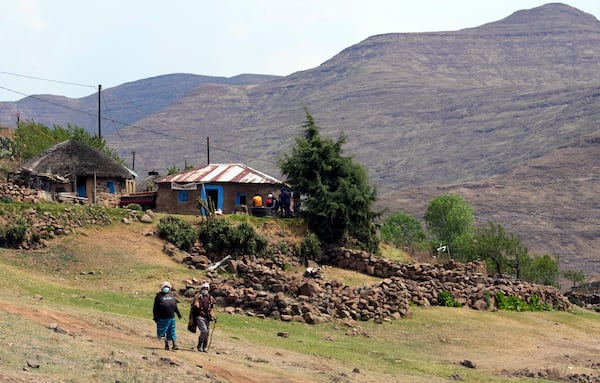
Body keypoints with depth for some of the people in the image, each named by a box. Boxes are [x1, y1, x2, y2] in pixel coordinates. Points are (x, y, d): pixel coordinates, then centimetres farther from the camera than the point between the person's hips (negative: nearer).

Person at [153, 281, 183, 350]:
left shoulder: (171, 294, 11)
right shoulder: (159, 296, -3)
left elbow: (175, 305, 19)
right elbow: (155, 308, -3)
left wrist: (178, 313, 18)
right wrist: (155, 317, -7)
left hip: (171, 317, 3)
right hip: (162, 318, -3)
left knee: (172, 332, 2)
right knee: (162, 332, 3)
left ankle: (174, 345, 1)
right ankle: (166, 344, 14)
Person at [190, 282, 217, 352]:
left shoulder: (210, 298, 13)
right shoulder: (197, 297, 0)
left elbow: (212, 309, 20)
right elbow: (193, 307, 3)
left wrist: (213, 317, 9)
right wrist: (191, 317, 1)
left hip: (207, 318, 5)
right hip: (199, 317, -5)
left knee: (207, 333, 4)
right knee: (204, 330, -19)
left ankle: (205, 347, 17)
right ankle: (199, 346, -5)